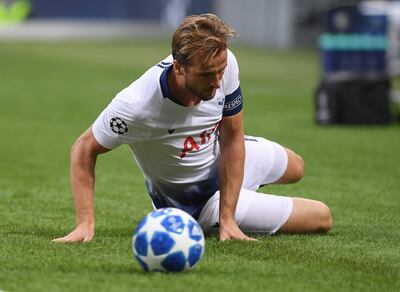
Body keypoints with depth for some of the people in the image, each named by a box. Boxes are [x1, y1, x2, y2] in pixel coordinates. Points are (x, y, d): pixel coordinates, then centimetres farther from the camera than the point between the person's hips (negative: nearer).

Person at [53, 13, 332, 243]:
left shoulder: (223, 62, -30)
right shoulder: (136, 106, -44)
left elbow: (232, 140, -19)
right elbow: (84, 150, -28)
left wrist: (227, 218, -22)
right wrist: (86, 224, -35)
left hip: (223, 155, 5)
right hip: (194, 200, -5)